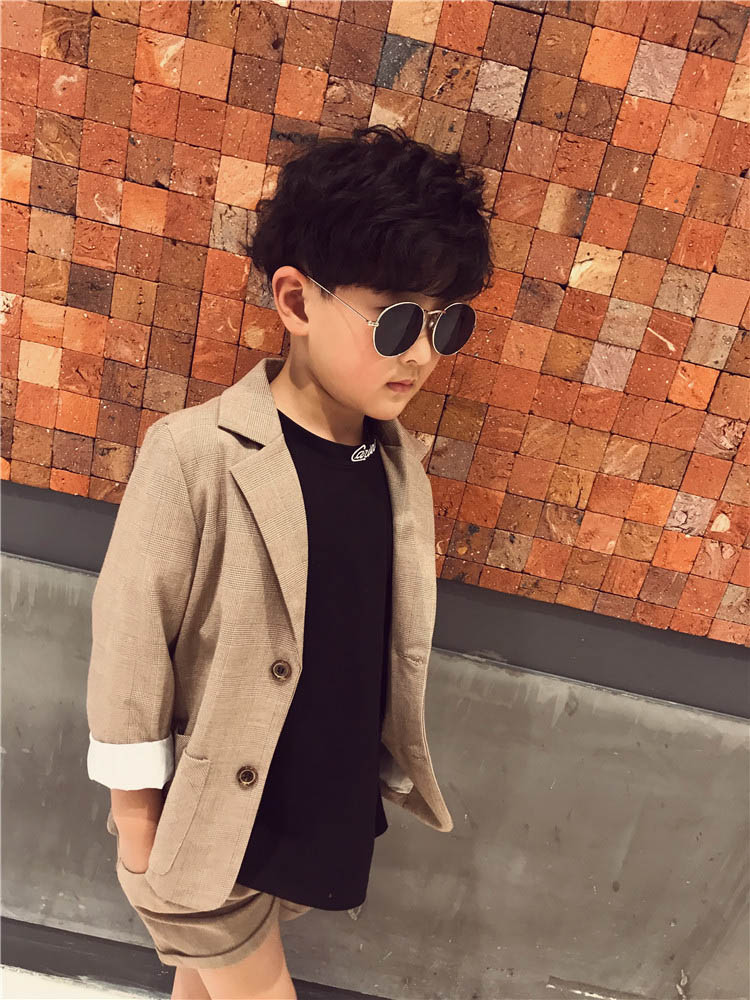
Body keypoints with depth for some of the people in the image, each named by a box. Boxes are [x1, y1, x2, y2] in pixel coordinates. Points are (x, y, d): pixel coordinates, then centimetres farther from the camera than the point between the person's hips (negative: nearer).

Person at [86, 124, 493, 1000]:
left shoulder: (399, 461, -7)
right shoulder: (195, 456, -25)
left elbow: (394, 640, 3)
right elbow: (129, 644, -16)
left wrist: (386, 761, 12)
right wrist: (137, 825, -8)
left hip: (327, 812, 5)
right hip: (202, 820, -4)